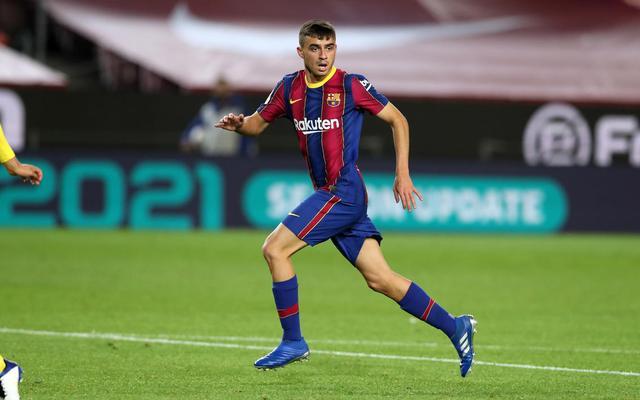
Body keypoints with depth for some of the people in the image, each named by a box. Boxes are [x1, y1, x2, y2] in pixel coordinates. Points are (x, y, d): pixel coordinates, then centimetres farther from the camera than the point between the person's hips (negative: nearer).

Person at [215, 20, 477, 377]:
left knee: (275, 249, -12)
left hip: (344, 190, -6)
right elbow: (259, 123, 20)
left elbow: (398, 120, 1)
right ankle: (454, 326, 13)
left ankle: (293, 341, -3)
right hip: (329, 195, 6)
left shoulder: (352, 85, -7)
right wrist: (239, 124, -4)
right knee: (380, 278, 4)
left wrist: (403, 174, -3)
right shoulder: (290, 88, 10)